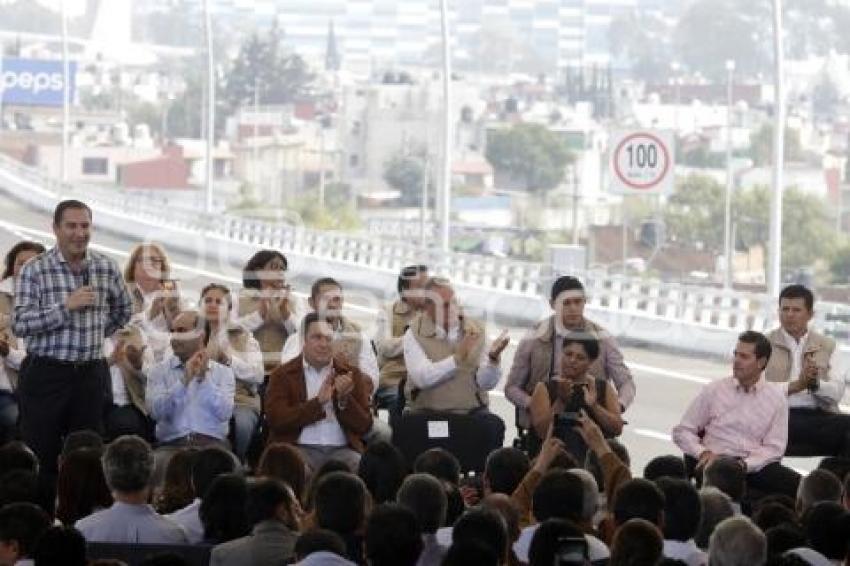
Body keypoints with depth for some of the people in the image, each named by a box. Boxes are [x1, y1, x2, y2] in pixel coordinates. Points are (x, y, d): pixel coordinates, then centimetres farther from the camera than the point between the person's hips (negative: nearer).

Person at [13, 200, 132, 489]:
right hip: (46, 374, -3)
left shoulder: (106, 268, 5)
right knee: (41, 456, 0)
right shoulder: (34, 270, -6)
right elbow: (20, 325, -14)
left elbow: (123, 310, 23)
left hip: (91, 375, 3)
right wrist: (66, 307, -20)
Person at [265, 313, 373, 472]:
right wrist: (318, 402, -13)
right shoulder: (282, 375, 7)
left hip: (341, 449, 2)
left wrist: (344, 398, -10)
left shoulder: (351, 374, 13)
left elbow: (364, 427, 8)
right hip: (300, 448, -2)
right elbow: (276, 420, -7)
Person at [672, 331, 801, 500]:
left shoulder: (776, 399, 9)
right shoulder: (713, 390, 9)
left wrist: (744, 464, -13)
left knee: (794, 483, -28)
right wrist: (703, 452, -9)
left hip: (754, 466, 1)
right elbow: (682, 431, 10)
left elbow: (774, 448, 5)